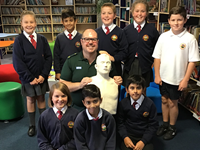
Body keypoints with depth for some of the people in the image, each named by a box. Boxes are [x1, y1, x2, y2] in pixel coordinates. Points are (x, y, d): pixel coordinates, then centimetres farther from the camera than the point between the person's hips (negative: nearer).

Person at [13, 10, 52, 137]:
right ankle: (32, 125, 25)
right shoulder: (19, 40, -6)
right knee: (30, 99, 10)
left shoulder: (42, 39, 0)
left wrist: (43, 75, -11)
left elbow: (48, 58, -2)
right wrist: (30, 78, -14)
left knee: (41, 98, 12)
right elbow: (17, 62, -9)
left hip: (42, 77, 2)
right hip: (28, 77, -1)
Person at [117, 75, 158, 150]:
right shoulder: (123, 104, -2)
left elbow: (153, 125, -2)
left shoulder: (150, 104, -7)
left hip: (144, 137, 0)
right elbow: (120, 122, 5)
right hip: (129, 136, 0)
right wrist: (125, 137, -9)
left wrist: (143, 141, -11)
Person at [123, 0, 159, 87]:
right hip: (129, 66, 1)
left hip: (145, 67, -1)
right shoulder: (126, 30, 2)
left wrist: (152, 61, -1)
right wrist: (125, 59, 0)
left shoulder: (152, 29, -2)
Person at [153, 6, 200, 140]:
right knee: (164, 101, 17)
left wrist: (185, 80, -11)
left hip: (177, 79, -3)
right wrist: (157, 75, -1)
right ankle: (165, 124, 37)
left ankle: (172, 128, 32)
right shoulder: (164, 36, -3)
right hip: (163, 77, 3)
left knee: (173, 103, 10)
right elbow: (157, 57, 1)